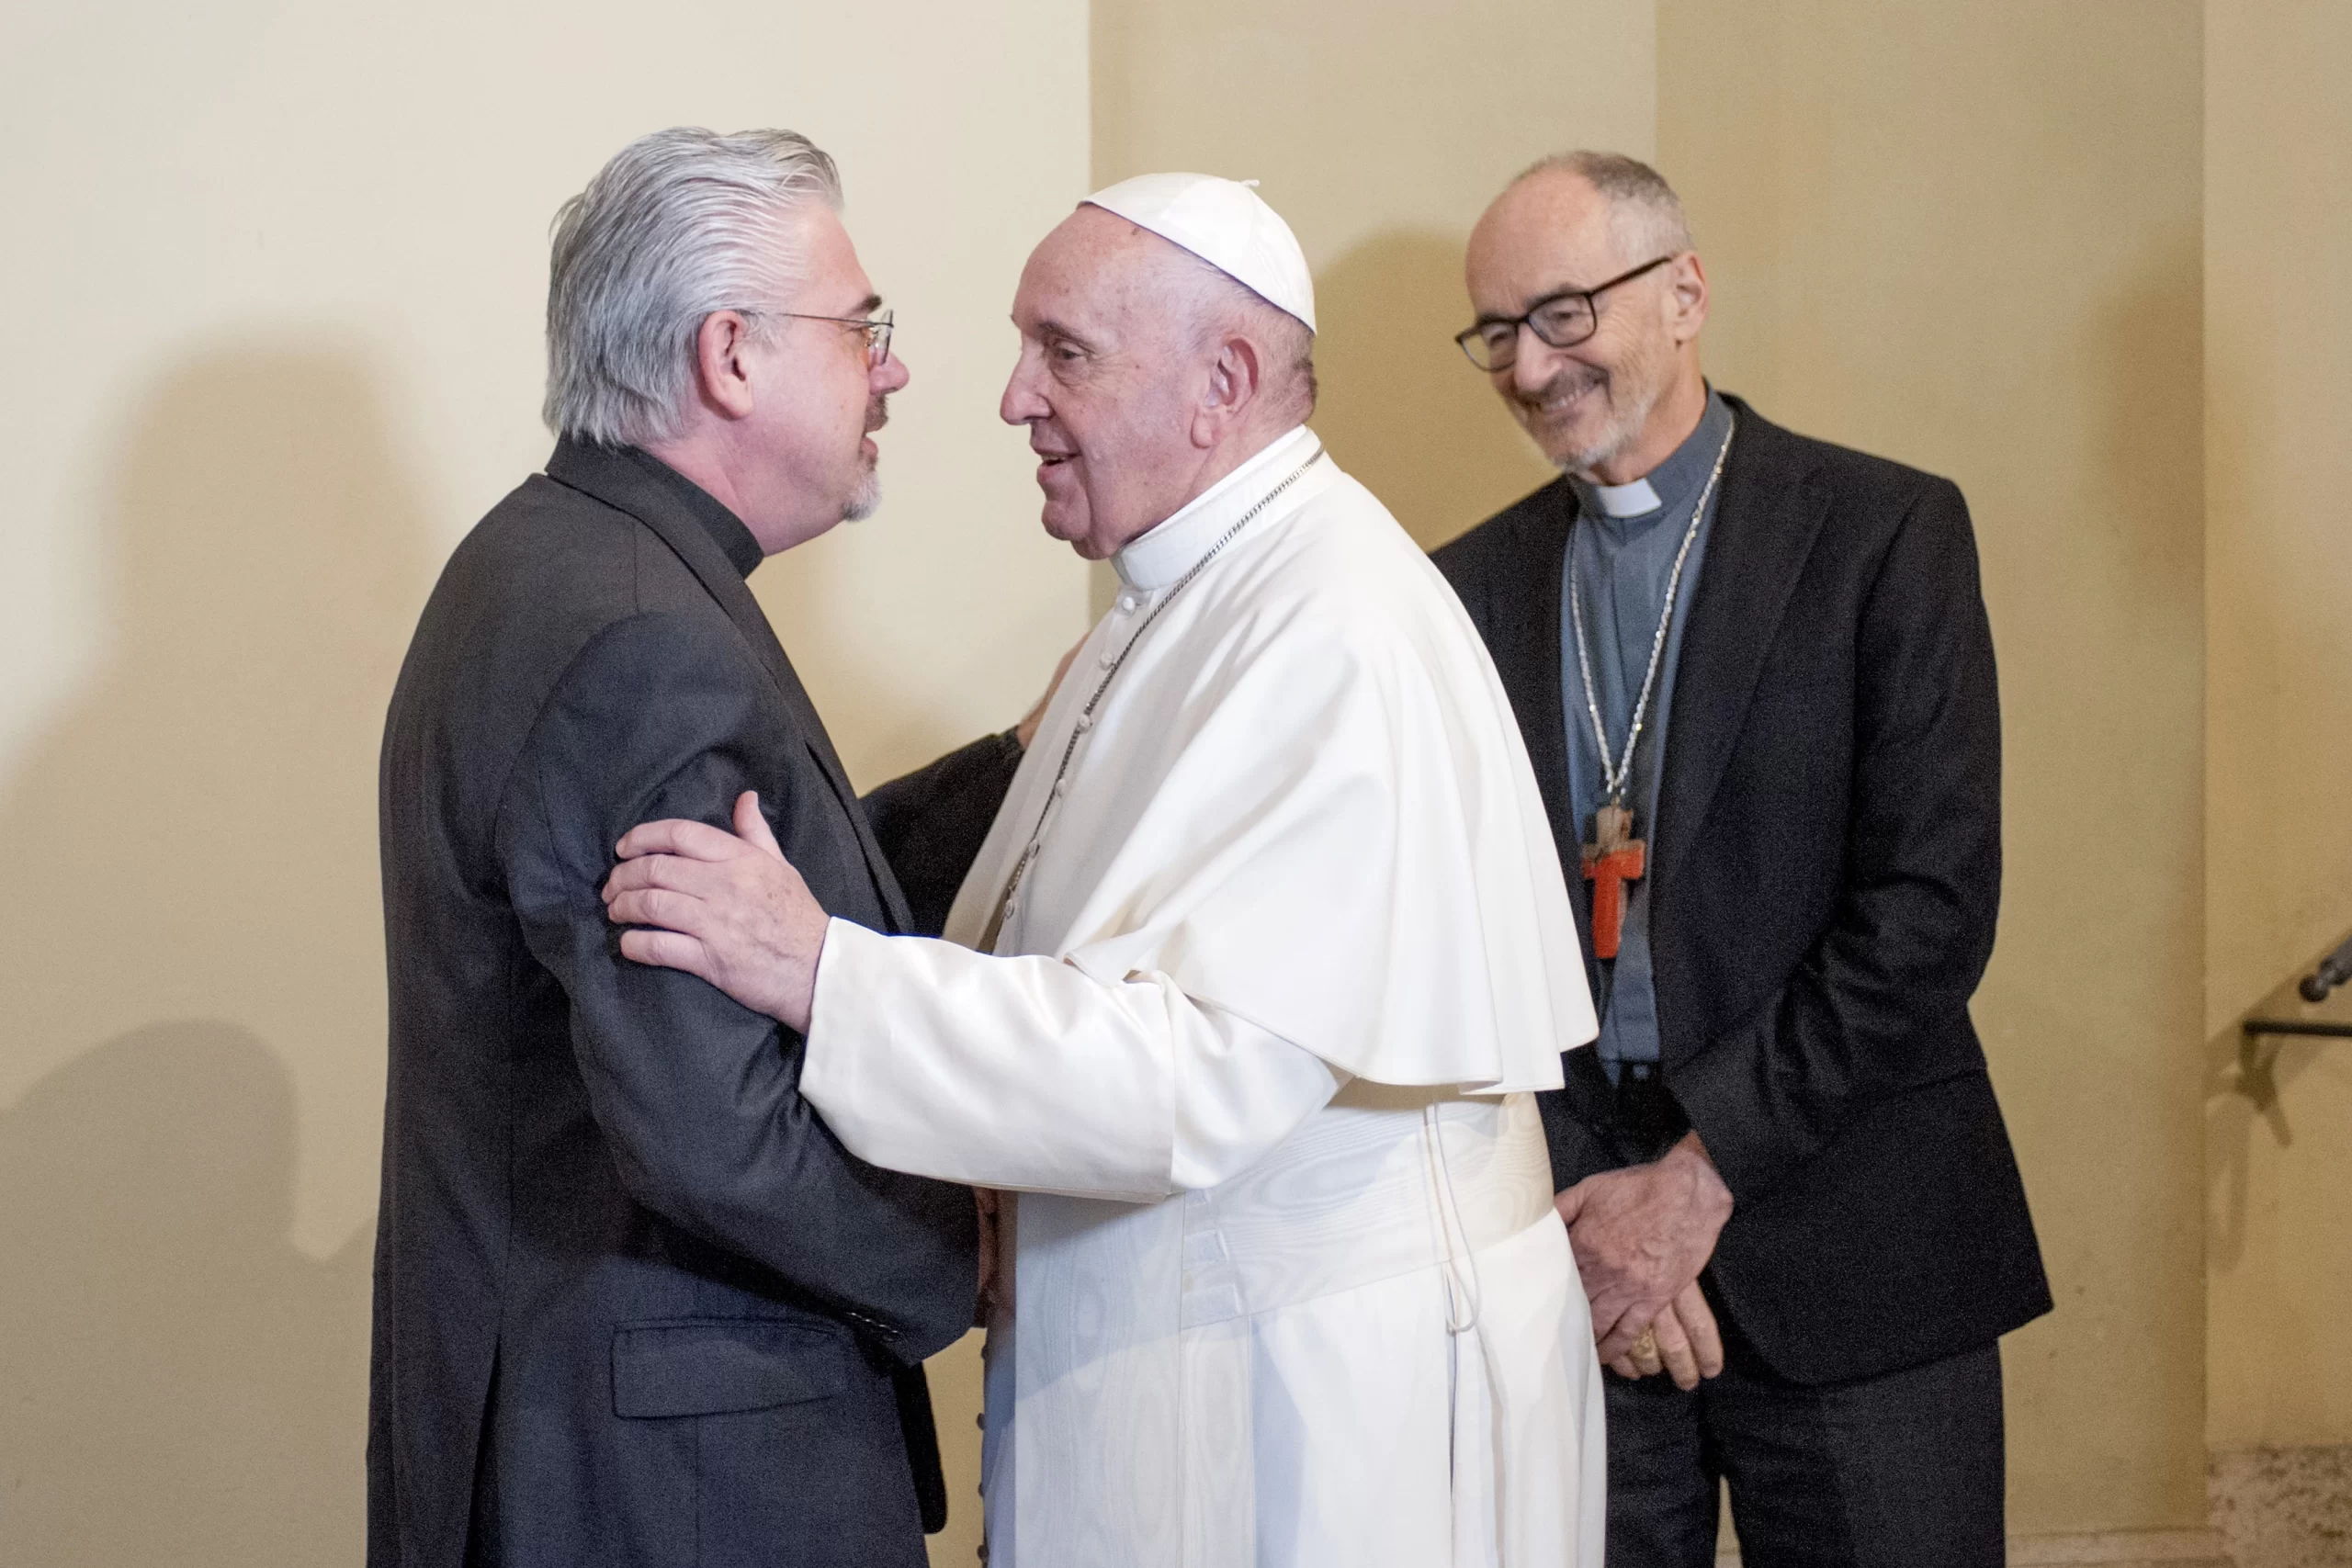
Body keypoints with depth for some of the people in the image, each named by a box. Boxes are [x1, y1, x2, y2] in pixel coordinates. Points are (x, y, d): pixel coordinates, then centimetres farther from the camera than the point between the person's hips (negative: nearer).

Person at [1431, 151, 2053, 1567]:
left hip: (1844, 1256, -3)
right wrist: (1574, 1206, -7)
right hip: (1564, 1240, 3)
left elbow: (1932, 906, -9)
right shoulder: (1476, 585, 9)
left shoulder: (1885, 532, -2)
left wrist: (1704, 1171, -12)